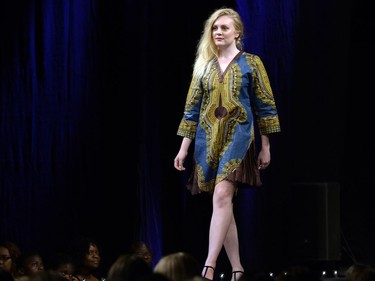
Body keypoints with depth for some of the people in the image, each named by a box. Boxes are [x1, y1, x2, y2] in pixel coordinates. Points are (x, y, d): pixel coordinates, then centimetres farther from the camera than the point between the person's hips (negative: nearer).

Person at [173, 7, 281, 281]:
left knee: (222, 195, -21)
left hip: (238, 136, -5)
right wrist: (184, 147, 9)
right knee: (223, 205, 4)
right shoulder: (204, 66, 13)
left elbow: (265, 105, 4)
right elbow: (192, 108, 14)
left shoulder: (251, 63, 3)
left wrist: (266, 146, 2)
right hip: (208, 139, 5)